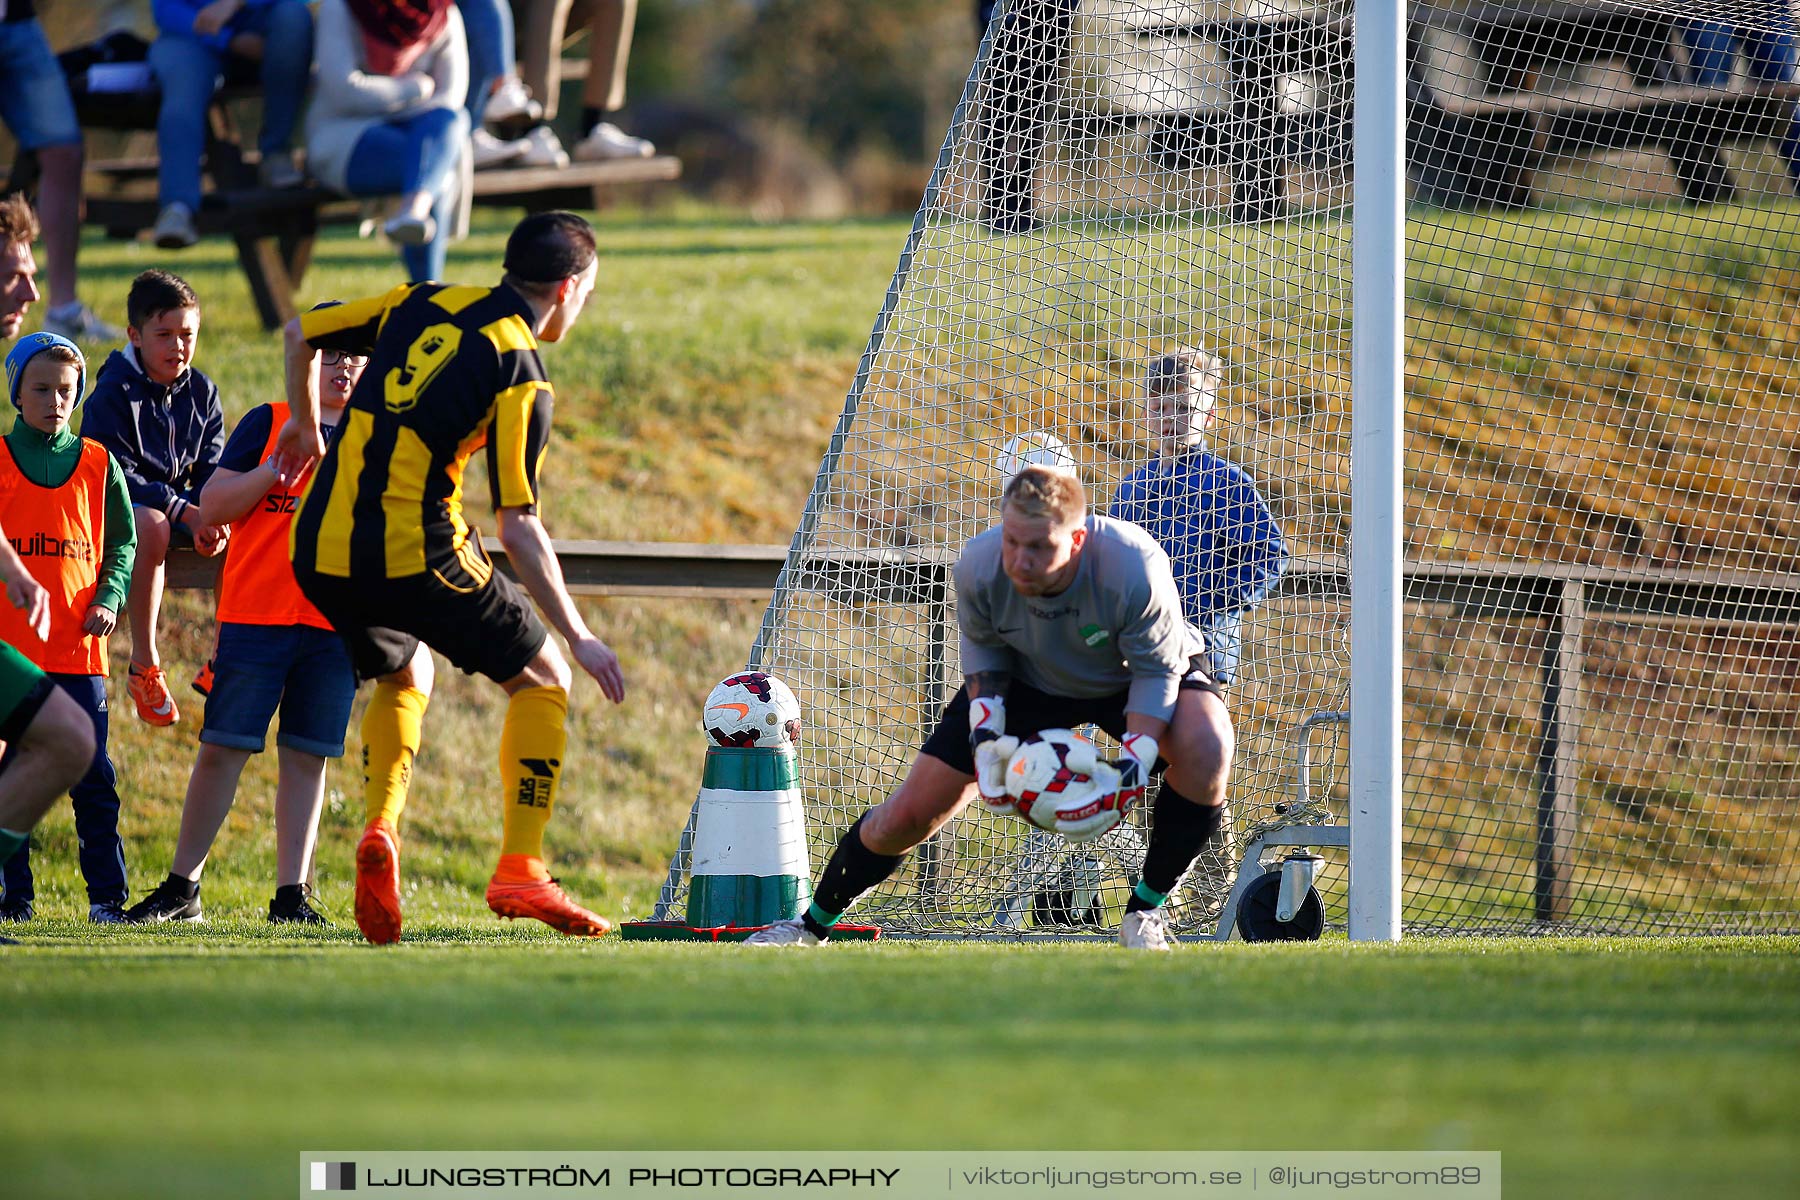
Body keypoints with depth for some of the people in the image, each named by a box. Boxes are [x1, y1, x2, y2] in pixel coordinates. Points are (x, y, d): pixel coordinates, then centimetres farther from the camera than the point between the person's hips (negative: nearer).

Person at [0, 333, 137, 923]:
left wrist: (109, 598, -1)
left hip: (79, 644, 1)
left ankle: (107, 896, 2)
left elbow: (122, 542, 14)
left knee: (93, 775, -2)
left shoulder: (97, 463, 9)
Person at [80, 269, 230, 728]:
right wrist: (183, 511, -26)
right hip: (115, 506, -5)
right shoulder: (112, 395, -10)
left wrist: (212, 518, -17)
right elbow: (116, 474, -17)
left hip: (183, 505, 5)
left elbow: (211, 473, 5)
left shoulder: (203, 394, 7)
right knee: (153, 527, -39)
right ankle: (144, 664, -33)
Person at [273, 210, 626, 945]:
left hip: (321, 548, 6)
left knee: (398, 679, 31)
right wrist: (578, 637, -4)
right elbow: (518, 529, -10)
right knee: (541, 680, 13)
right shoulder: (521, 374, -8)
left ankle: (380, 831, 5)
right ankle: (519, 870, 2)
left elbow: (300, 334, 19)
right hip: (415, 554, -6)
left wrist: (306, 427, 36)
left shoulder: (422, 303, 10)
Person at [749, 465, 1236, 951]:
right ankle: (811, 925, 22)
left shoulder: (1133, 571, -40)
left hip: (1130, 679, -2)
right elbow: (984, 650, -7)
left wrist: (1134, 766, -38)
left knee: (1205, 749, -35)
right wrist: (985, 737, -20)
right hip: (1030, 681, 2)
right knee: (910, 813, -3)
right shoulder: (979, 567, -30)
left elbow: (1156, 670, -25)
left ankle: (1143, 913, -15)